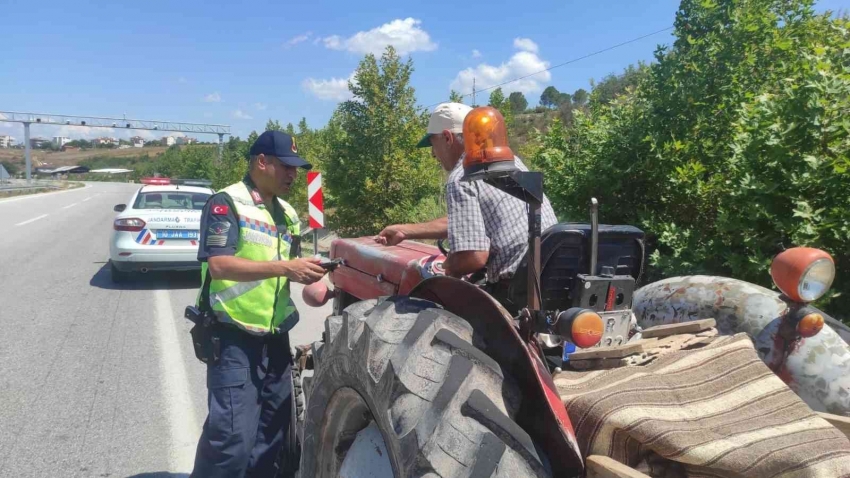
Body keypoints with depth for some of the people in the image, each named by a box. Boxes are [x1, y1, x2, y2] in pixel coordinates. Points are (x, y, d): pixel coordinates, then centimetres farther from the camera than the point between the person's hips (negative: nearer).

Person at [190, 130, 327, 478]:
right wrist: (284, 268, -26)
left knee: (273, 431, 15)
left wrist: (308, 271, -3)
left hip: (275, 337, 8)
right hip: (233, 337, -7)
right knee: (233, 435, -8)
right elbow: (219, 265, -21)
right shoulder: (226, 203, -9)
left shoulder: (287, 214, 14)